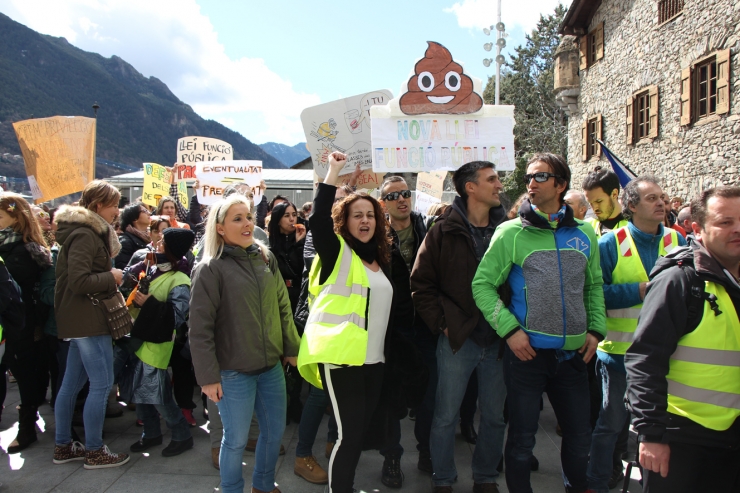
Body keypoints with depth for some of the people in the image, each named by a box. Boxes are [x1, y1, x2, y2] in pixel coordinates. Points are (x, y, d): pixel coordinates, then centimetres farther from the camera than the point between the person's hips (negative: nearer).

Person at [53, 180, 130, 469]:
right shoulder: (84, 235, -16)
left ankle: (63, 447, 26)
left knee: (72, 383, 15)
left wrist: (112, 275, 7)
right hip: (88, 320, -11)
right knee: (102, 384, -4)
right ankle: (94, 452, 6)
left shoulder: (88, 232, 16)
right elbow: (79, 281, -25)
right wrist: (112, 278, -13)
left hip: (80, 320, 11)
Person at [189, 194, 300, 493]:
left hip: (271, 367, 6)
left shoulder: (266, 258, 6)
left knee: (275, 431, 17)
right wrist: (208, 376, -14)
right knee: (236, 440, 8)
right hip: (233, 372, -6)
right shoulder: (210, 269, -12)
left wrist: (291, 348, 10)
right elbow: (200, 328, -13)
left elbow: (283, 308, 11)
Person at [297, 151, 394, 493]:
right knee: (349, 432, -6)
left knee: (360, 430, 14)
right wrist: (334, 171, -20)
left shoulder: (379, 257, 13)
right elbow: (319, 218, -23)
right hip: (340, 356, -7)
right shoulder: (337, 253, -5)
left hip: (372, 357, 7)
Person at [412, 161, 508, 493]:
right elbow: (421, 285, -2)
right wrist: (442, 322, -7)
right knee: (446, 417, 8)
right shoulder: (444, 232, -3)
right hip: (457, 339, -2)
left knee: (495, 416, 13)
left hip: (498, 339, 3)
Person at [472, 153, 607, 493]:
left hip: (573, 354, 4)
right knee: (522, 437, 8)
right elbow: (482, 285, -6)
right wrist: (509, 329, -14)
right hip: (527, 352, -3)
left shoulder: (584, 234, 6)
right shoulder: (511, 233, -5)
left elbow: (594, 286, 16)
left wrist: (596, 330, 5)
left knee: (580, 435, 16)